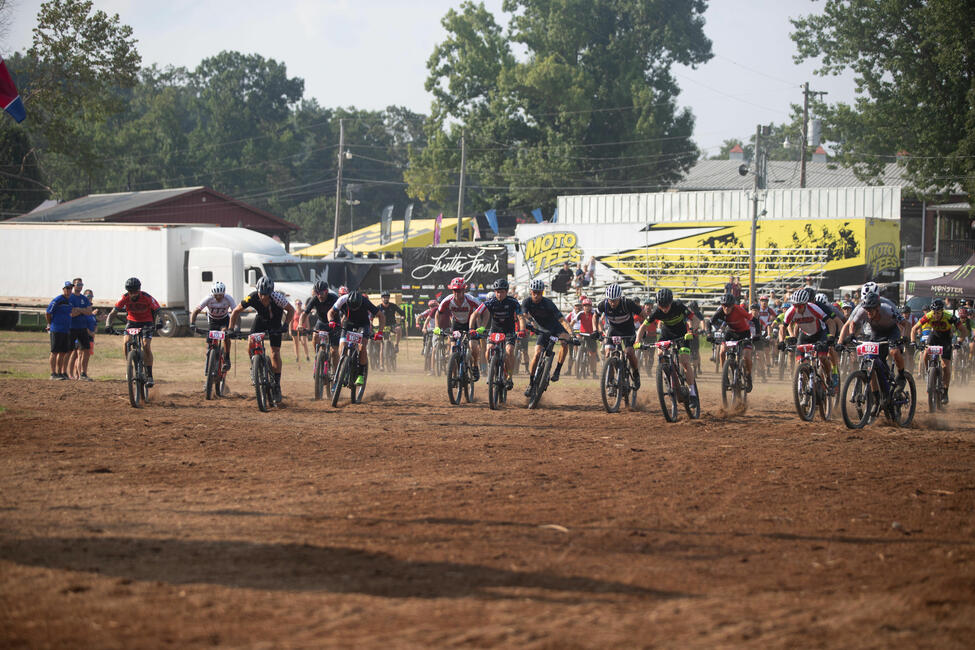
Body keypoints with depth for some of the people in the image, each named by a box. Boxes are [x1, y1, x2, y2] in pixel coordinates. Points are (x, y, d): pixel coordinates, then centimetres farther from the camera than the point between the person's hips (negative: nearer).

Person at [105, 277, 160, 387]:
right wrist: (108, 325, -36)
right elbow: (112, 313, -17)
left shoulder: (147, 298, -23)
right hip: (132, 321, 2)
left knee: (146, 346, -21)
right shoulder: (125, 298, -19)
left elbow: (158, 312, -19)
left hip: (146, 323, -2)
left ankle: (149, 376, -14)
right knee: (125, 342, -24)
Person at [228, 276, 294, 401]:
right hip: (261, 319, 2)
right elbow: (236, 311, -16)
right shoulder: (252, 297, -31)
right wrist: (231, 329, -20)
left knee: (275, 352, -11)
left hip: (275, 321, -2)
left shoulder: (277, 297, -36)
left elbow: (291, 310, -21)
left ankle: (277, 385, -3)